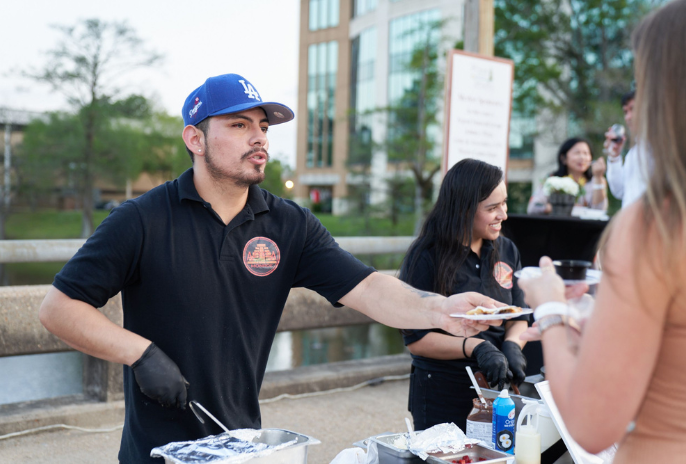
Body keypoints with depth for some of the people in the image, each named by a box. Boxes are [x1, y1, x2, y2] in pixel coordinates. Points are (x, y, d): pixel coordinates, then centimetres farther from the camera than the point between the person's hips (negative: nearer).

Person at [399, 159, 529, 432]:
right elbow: (415, 339, -14)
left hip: (496, 390, 5)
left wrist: (512, 345, -13)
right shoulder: (427, 258, -13)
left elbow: (519, 318, 8)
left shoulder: (507, 252, 5)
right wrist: (474, 347, -25)